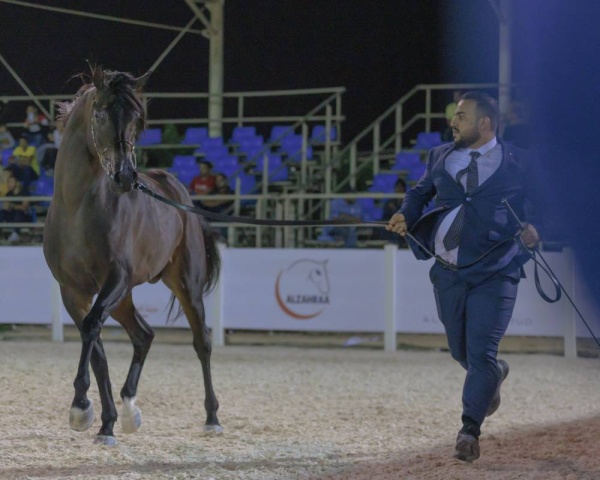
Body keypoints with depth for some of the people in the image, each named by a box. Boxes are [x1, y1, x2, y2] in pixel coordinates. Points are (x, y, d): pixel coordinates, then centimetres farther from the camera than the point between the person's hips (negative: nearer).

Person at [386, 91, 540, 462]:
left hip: (495, 274, -4)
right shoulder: (442, 157, 8)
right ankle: (495, 375, 48)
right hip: (449, 274, 5)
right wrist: (407, 215, -5)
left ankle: (470, 430, -3)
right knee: (461, 351, 15)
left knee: (481, 354, -11)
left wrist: (531, 229, -19)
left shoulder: (516, 162, -4)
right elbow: (421, 191, 16)